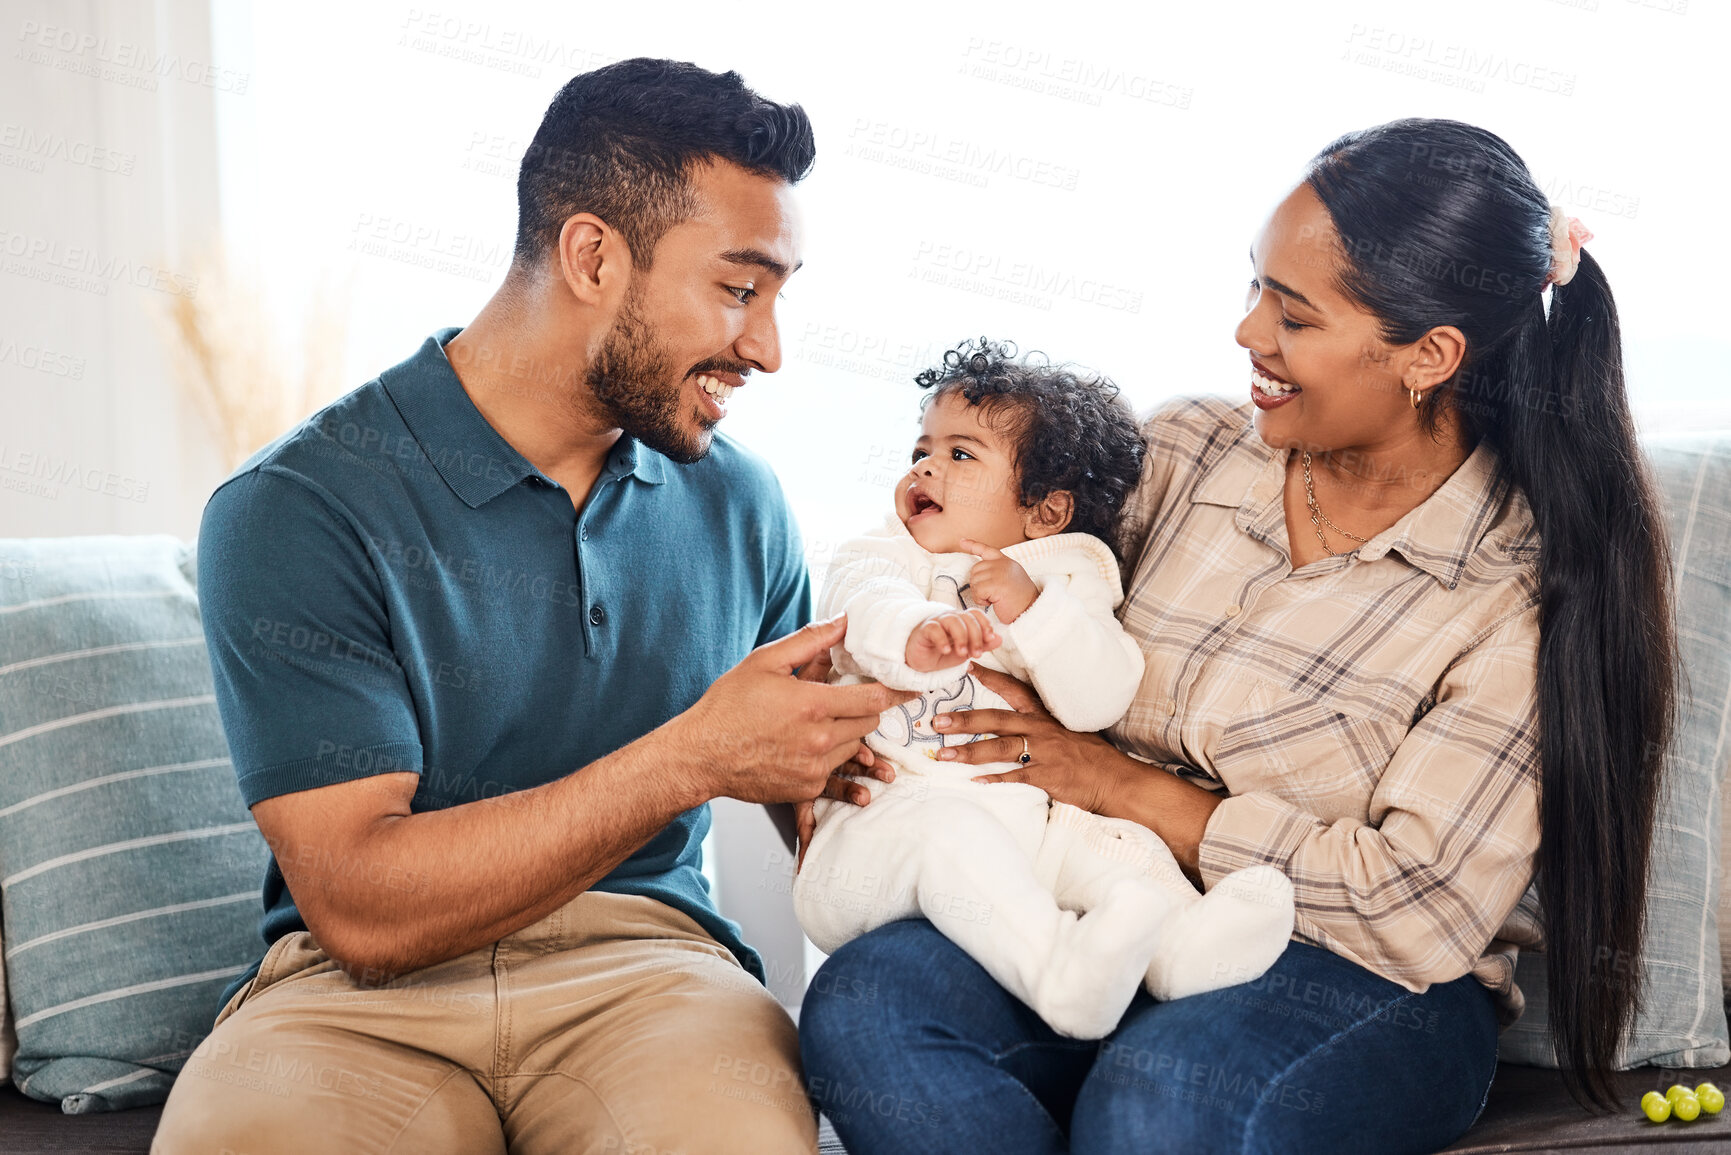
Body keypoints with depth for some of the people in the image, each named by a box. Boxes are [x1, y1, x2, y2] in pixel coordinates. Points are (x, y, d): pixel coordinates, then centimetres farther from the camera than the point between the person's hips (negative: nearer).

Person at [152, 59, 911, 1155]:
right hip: (361, 992, -2)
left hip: (643, 955, 3)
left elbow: (813, 800, 18)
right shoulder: (294, 510, -8)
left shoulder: (740, 502, 9)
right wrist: (692, 758, -19)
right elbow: (363, 907, -15)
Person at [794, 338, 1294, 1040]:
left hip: (1026, 825, 3)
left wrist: (1030, 607, -17)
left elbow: (1100, 700, -3)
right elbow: (863, 609, -14)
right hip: (885, 817, -3)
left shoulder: (1065, 586, 16)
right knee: (947, 831, -34)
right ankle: (1059, 968, -55)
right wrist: (916, 635, -39)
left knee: (1119, 844, -20)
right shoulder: (880, 558, 14)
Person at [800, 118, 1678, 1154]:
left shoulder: (1532, 590, -10)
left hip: (1372, 988, -4)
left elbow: (1420, 907, -15)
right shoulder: (1185, 452, 4)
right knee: (863, 1004, -25)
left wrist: (1123, 786, -15)